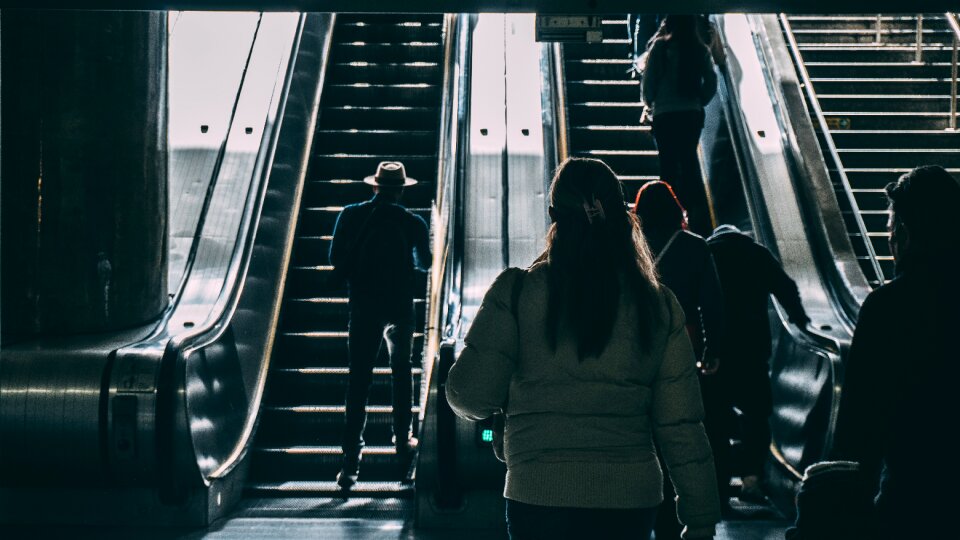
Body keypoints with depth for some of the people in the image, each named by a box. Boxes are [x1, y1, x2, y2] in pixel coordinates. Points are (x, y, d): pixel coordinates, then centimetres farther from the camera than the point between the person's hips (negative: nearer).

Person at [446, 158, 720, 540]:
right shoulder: (659, 306, 2)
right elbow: (681, 426, 2)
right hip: (632, 500, 2)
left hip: (539, 497, -2)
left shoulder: (516, 292, -6)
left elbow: (471, 397, -7)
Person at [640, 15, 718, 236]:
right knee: (690, 163, 10)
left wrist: (650, 104, 11)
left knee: (669, 166, 2)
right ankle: (700, 223, 5)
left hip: (665, 115, -3)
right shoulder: (701, 50, 4)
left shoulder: (660, 46, -5)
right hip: (692, 114, 3)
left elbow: (648, 82, -6)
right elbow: (711, 83, 4)